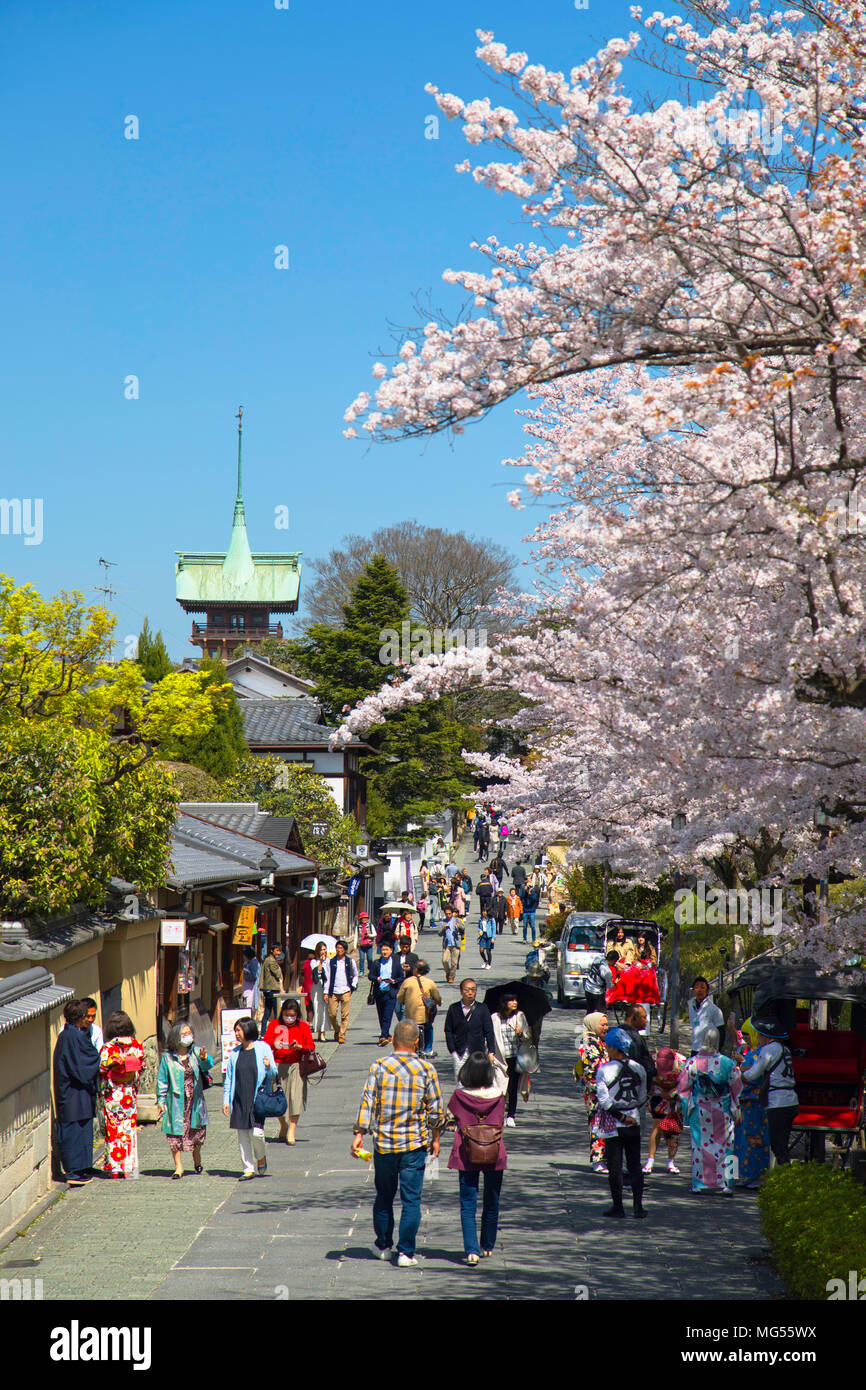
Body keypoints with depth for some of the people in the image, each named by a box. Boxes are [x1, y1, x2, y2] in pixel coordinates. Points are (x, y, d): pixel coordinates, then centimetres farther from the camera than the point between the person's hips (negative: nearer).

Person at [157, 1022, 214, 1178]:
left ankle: (197, 1160, 35)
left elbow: (208, 1065, -16)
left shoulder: (196, 1052, 2)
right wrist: (161, 1101, -3)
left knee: (197, 1130, 11)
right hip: (176, 1101, -2)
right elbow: (162, 1081, 2)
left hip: (195, 1101, 2)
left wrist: (204, 1058, -39)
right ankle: (178, 1166, 4)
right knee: (176, 1133, -4)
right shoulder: (167, 1058, -2)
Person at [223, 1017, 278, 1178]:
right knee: (242, 1135, 3)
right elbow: (228, 1079, 13)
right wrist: (226, 1101, 8)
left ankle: (261, 1157, 17)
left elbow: (274, 1075, 3)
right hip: (239, 1101, 4)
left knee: (256, 1132, -12)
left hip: (257, 1098, -4)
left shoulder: (263, 1049, -1)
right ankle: (249, 1168, 12)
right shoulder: (235, 1053, 10)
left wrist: (269, 1067, -19)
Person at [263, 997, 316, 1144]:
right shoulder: (274, 1025, 7)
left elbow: (311, 1047, 5)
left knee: (295, 1097, -10)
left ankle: (291, 1131, -3)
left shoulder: (303, 1026, 7)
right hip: (278, 1065, 0)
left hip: (296, 1066, 0)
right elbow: (265, 1043, 3)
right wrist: (274, 1045, -18)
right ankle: (283, 1125, 27)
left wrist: (300, 1047, -14)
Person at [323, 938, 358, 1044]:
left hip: (345, 992, -1)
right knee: (331, 1014, -3)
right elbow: (328, 977, 8)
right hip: (333, 992, 1)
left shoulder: (350, 962, 7)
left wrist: (353, 986, 6)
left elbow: (355, 975, 20)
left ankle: (342, 1035, 1)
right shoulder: (332, 962, 7)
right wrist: (326, 992, 3)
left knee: (344, 1015, -5)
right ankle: (336, 1031, 21)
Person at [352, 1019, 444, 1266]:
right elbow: (436, 1109, -1)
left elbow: (367, 1103, -7)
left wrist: (359, 1134, -3)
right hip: (415, 1144, -1)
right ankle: (406, 1252, 0)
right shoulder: (426, 1069, -4)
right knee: (411, 1199, 3)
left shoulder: (379, 1067, -4)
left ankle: (383, 1246, 26)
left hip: (384, 1142, 1)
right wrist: (435, 1138, 11)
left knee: (384, 1197, 16)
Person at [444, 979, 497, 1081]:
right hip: (459, 1054, 0)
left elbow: (489, 1032, 4)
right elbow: (448, 1031, 5)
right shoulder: (454, 1009, 4)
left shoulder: (482, 1008, 4)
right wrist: (452, 1051, -3)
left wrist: (491, 1052, -2)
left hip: (478, 1053, 0)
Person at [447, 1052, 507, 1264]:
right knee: (491, 1203, 17)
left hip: (467, 1155, -1)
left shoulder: (460, 1095, -11)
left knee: (468, 1205, 2)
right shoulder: (497, 1095, -8)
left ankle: (471, 1250, -11)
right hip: (494, 1155, 1)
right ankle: (487, 1246, 28)